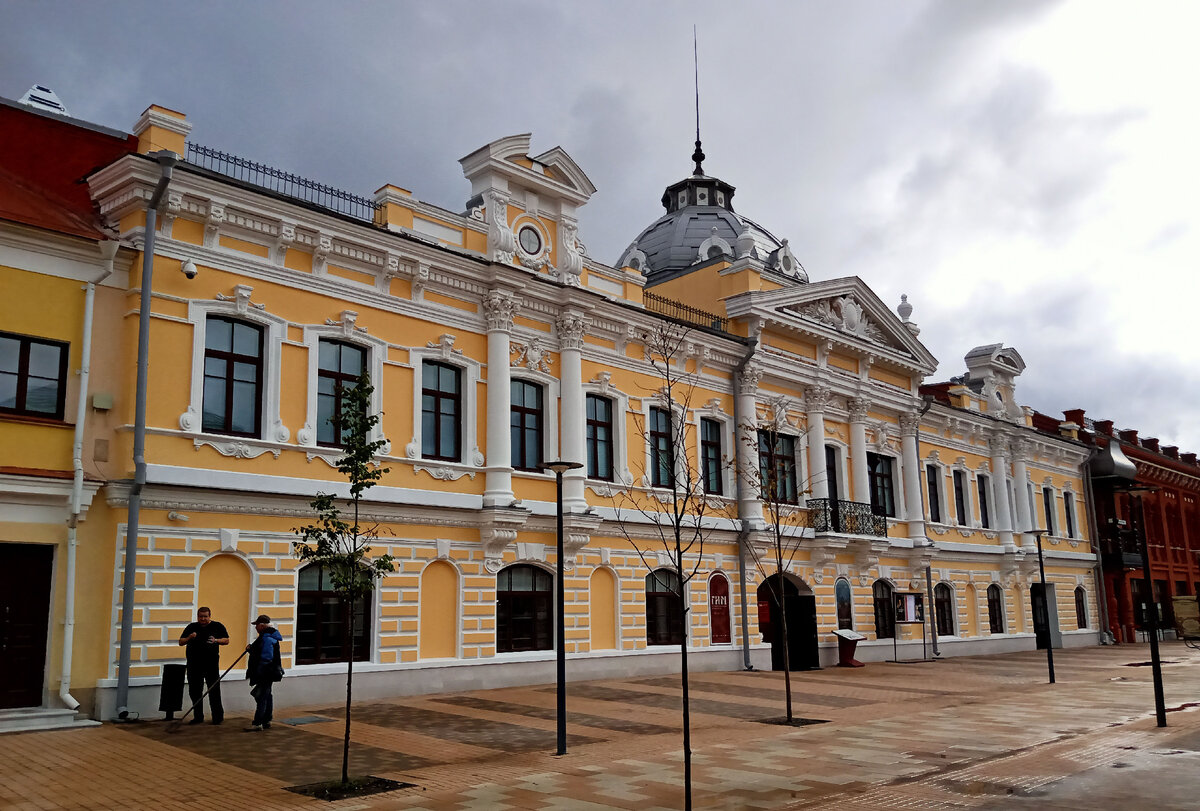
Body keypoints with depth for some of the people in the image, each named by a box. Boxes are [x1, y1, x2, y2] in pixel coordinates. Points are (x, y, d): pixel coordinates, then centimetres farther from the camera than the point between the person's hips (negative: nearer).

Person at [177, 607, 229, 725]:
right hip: (194, 664, 3)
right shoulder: (192, 627, 10)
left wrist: (216, 641, -14)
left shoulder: (217, 626, 4)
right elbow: (180, 642, 10)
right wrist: (189, 638, -10)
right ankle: (198, 717, 20)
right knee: (194, 691, 8)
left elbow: (226, 640, 4)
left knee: (214, 690, -2)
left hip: (211, 663, -3)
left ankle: (218, 716, 5)